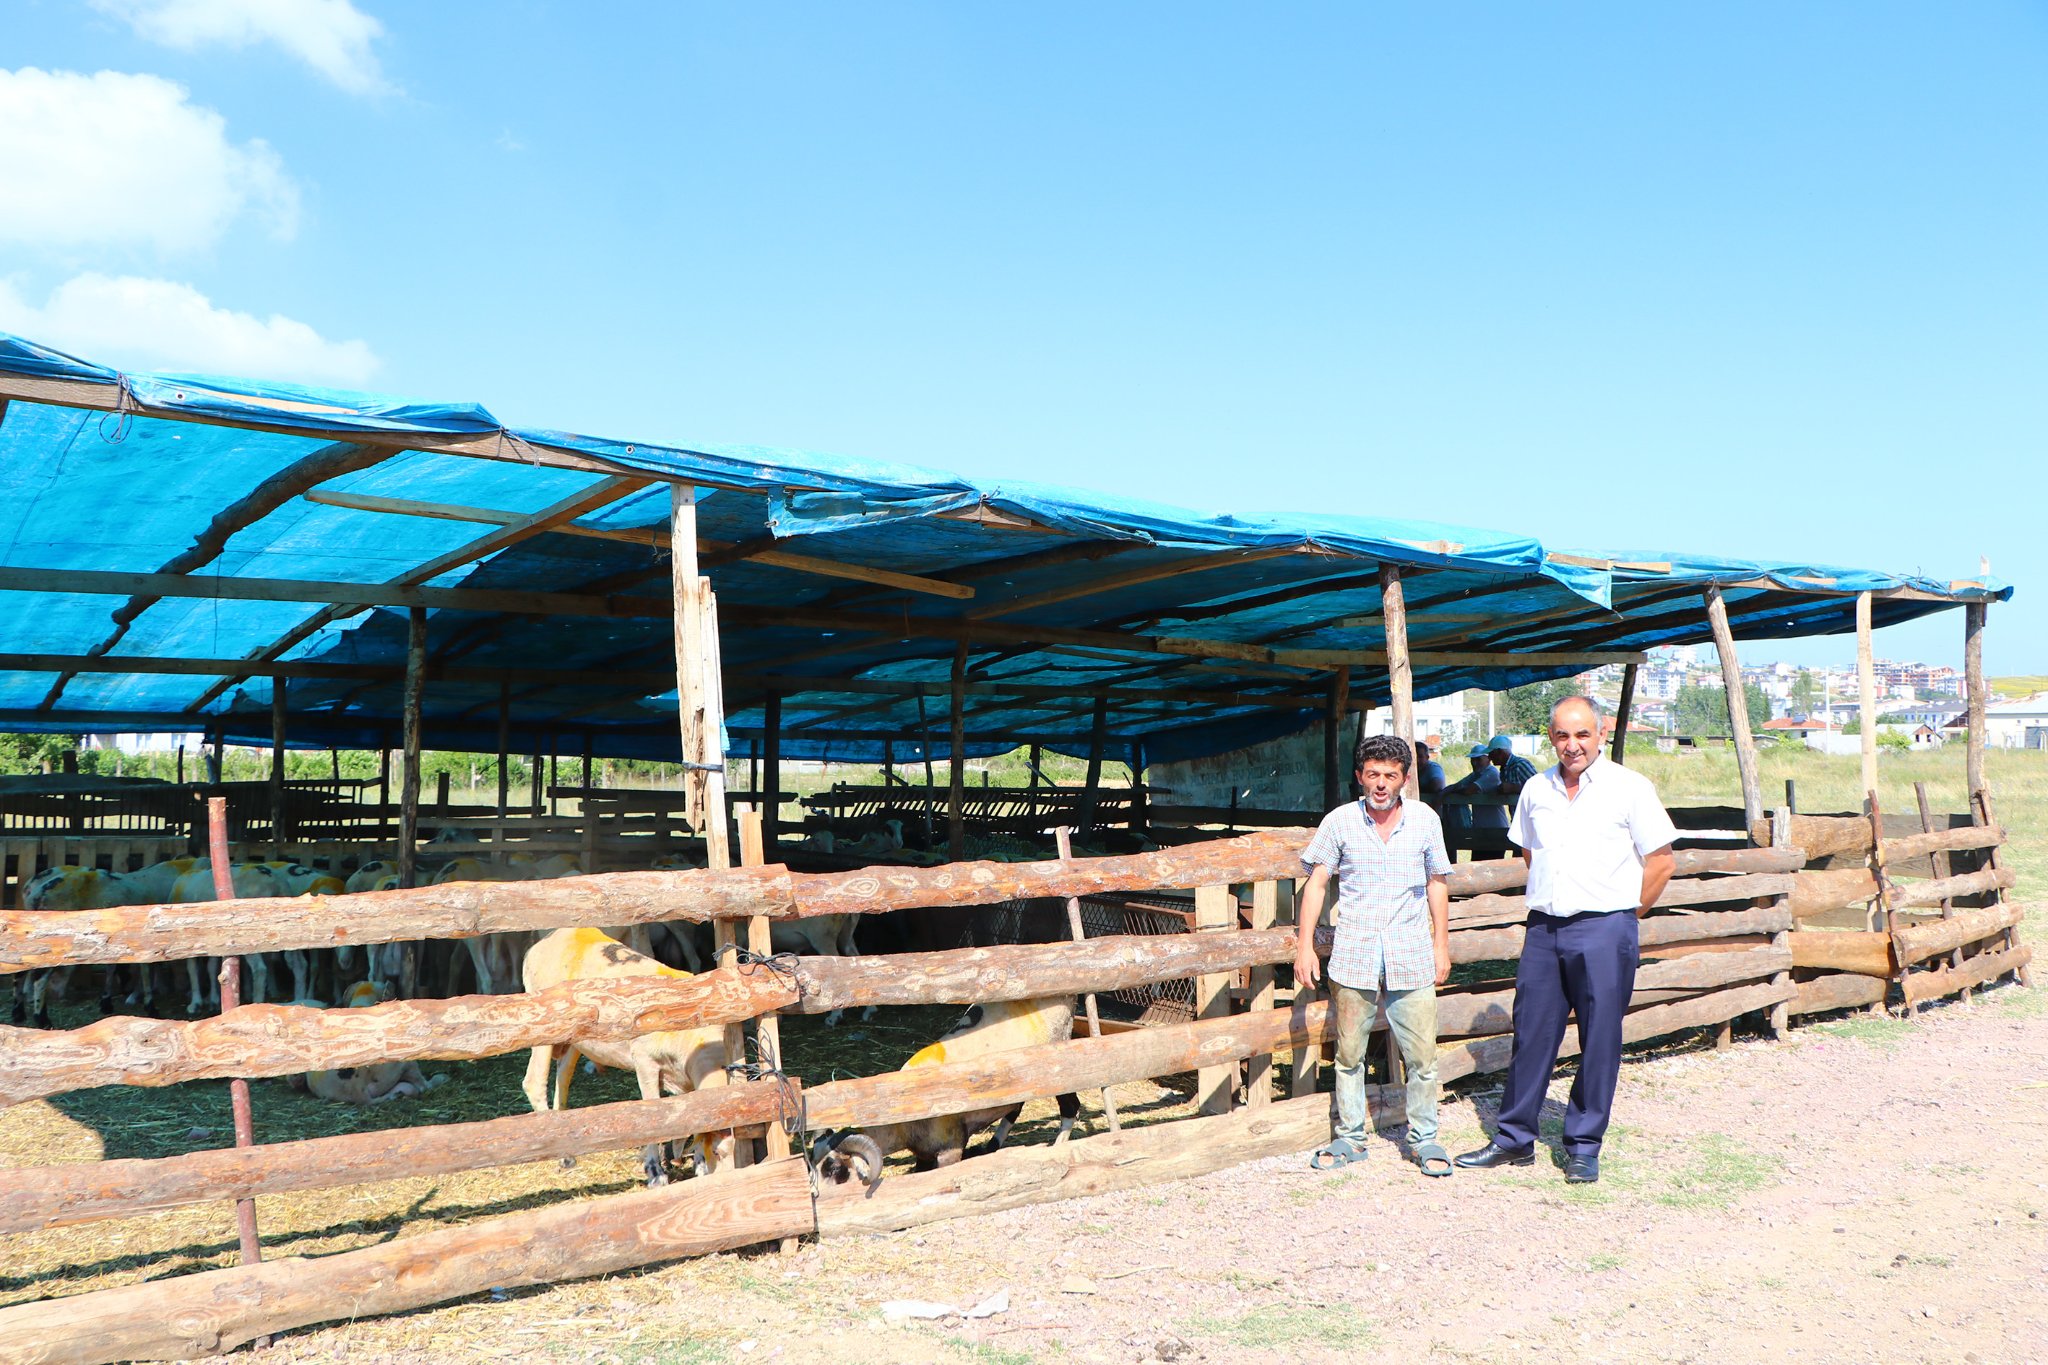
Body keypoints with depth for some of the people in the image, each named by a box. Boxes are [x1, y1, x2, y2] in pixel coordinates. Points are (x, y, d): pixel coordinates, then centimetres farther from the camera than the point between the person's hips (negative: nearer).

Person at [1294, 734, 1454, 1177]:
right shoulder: (1339, 821, 0)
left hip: (1412, 958, 0)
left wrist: (1441, 945, 13)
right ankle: (1349, 1137, 21)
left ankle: (1423, 1139, 17)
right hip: (1354, 957, 0)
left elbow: (1437, 884, 13)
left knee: (1421, 1055, 1)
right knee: (1349, 1053, 7)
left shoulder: (1425, 819, 3)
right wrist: (1305, 945, 0)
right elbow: (1317, 883, 4)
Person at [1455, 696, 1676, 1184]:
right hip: (1544, 928, 4)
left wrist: (1623, 914, 2)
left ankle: (1584, 1148, 15)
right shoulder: (1537, 789, 9)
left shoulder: (1629, 788, -5)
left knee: (1599, 1043, 3)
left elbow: (1660, 861, -1)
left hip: (1603, 930, -4)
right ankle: (1514, 1139, 19)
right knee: (1530, 1034, 8)